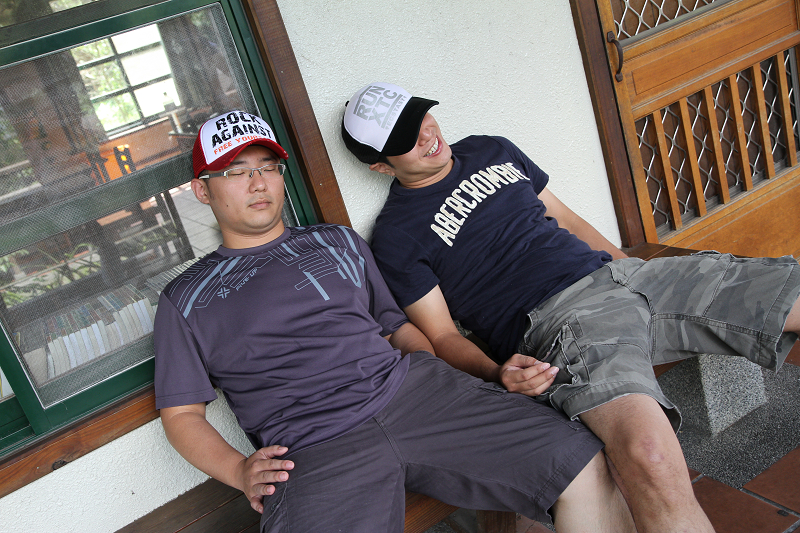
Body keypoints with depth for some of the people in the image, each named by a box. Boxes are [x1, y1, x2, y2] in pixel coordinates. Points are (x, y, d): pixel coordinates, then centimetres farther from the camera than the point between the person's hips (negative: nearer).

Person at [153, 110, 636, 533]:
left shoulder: (339, 243, 25)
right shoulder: (185, 300, 15)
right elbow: (181, 413, 13)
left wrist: (461, 385, 6)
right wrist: (238, 471, -6)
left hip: (412, 389, 3)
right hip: (316, 450, -2)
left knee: (585, 465, -13)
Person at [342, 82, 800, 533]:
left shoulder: (490, 150, 21)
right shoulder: (396, 237, 3)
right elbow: (443, 336, 0)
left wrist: (634, 267, 16)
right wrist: (497, 374, -20)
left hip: (616, 272, 7)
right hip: (552, 321, -6)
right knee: (649, 453, -37)